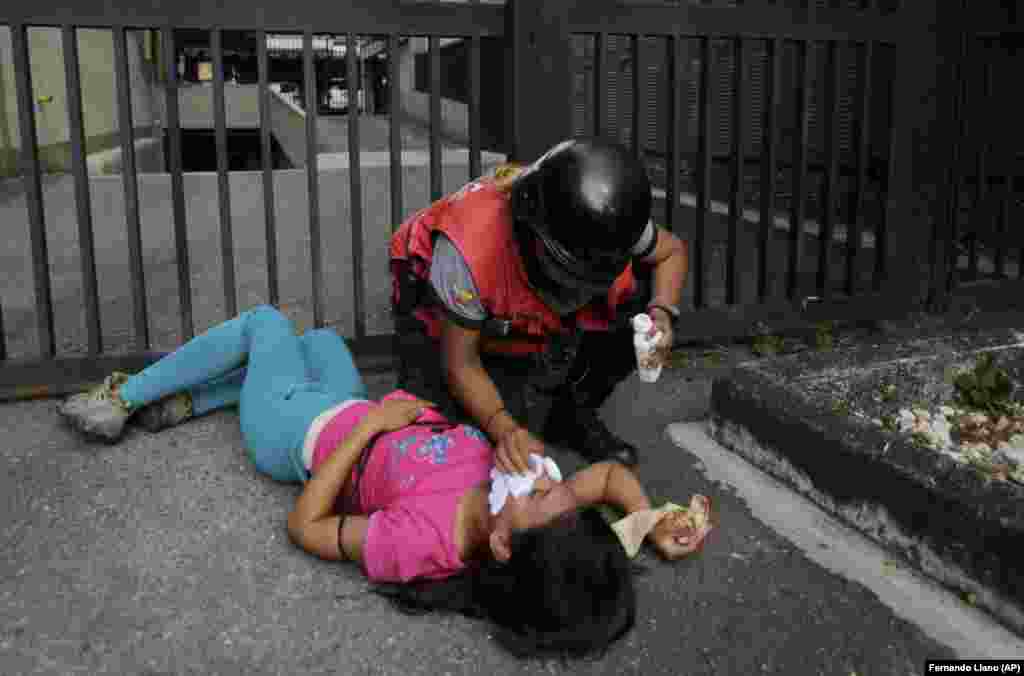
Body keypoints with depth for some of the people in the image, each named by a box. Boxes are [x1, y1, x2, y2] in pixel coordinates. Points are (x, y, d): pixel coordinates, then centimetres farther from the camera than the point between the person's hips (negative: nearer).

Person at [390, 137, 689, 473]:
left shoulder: (605, 223, -30)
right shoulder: (471, 247, -42)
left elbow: (672, 250, -6)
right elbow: (460, 363, -28)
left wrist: (661, 314, -26)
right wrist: (504, 428, -43)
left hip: (526, 324, 4)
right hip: (447, 325, -3)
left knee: (640, 304, -17)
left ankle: (574, 415, 3)